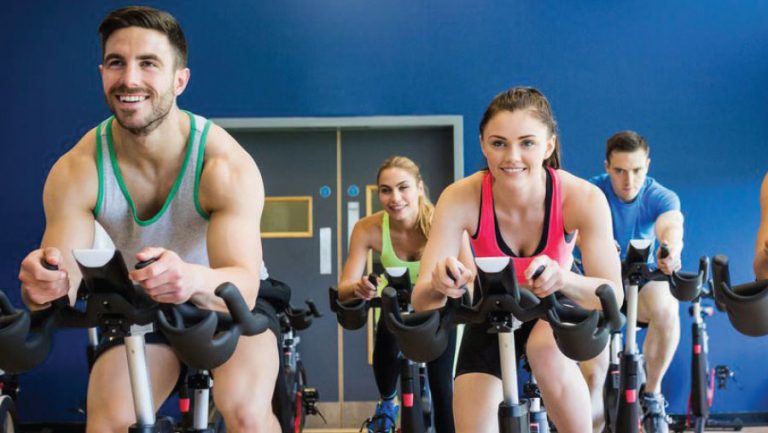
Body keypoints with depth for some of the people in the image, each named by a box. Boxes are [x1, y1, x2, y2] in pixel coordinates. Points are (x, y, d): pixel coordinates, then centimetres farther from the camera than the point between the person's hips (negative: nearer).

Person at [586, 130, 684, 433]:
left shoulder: (661, 197, -12)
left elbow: (671, 223, -36)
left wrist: (671, 247, -62)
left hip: (645, 278, 0)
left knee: (666, 309, -33)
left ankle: (651, 395, -12)